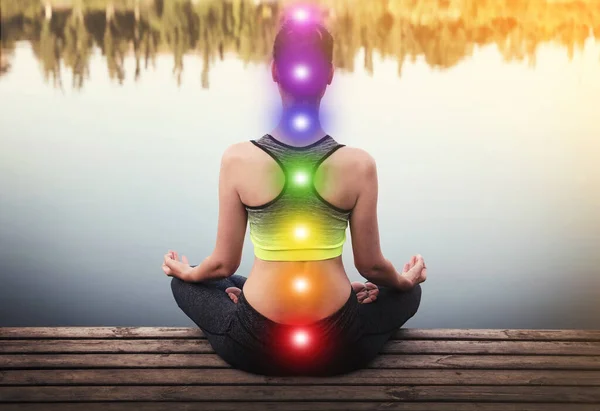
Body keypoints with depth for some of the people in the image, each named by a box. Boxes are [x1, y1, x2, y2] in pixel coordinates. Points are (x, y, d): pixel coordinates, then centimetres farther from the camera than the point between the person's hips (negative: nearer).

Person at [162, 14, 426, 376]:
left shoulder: (238, 159, -11)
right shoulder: (359, 164, -11)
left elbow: (223, 264, -2)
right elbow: (371, 266, -1)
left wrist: (185, 271, 22)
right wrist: (405, 279, 23)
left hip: (255, 347, 0)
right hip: (338, 347, 0)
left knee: (183, 284, 30)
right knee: (408, 292, 31)